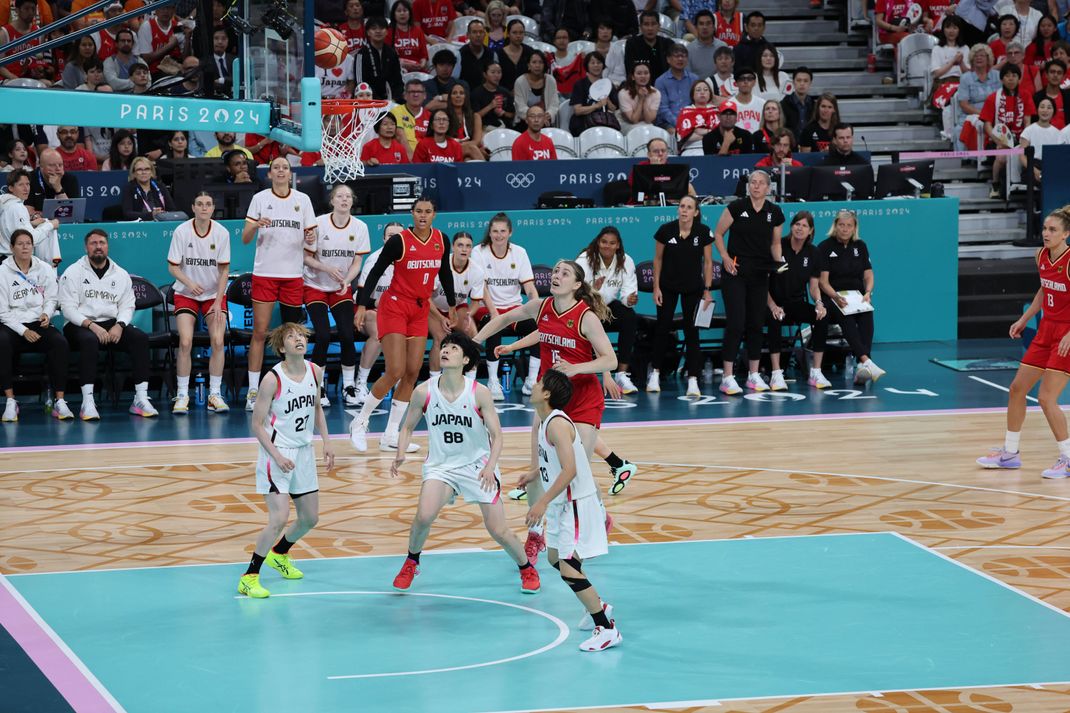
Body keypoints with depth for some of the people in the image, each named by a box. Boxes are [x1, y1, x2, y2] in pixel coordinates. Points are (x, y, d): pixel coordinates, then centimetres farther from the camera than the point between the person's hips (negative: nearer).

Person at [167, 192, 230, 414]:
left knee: (218, 341, -14)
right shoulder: (181, 232, -11)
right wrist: (189, 283, -26)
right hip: (186, 294, -1)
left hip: (215, 294, 1)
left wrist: (218, 301, -12)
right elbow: (172, 266, -7)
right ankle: (182, 395, -6)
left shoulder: (222, 233, -9)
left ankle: (215, 395, -3)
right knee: (185, 341, -16)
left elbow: (224, 270, -4)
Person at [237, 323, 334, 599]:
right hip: (276, 454, -7)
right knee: (279, 519, -18)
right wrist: (277, 456, -22)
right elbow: (257, 424, -14)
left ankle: (279, 554, 42)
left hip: (304, 452, 7)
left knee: (310, 518, 14)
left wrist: (326, 442, 11)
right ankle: (249, 577, -7)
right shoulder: (273, 379, -19)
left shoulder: (315, 372, 0)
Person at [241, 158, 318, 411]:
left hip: (293, 274, 2)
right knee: (259, 332, -6)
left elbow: (311, 235, 10)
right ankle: (253, 391, -5)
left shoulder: (302, 199, 7)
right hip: (264, 273, -2)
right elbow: (245, 239, 1)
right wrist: (255, 226, -20)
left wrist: (311, 238, -13)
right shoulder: (260, 198, 2)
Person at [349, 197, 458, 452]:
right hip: (395, 307, -6)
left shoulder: (441, 240, 1)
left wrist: (452, 305, 22)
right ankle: (360, 423, 5)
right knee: (395, 372, -13)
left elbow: (445, 273, 17)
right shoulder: (399, 241, -14)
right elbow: (376, 272, -10)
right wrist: (362, 305, -17)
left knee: (412, 372, 0)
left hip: (420, 310, 6)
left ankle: (390, 436, 5)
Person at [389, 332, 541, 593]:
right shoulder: (424, 392, -11)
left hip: (478, 466, -1)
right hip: (440, 465, 1)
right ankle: (411, 563, 5)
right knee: (424, 515, -24)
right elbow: (408, 427, 4)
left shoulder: (479, 393, -16)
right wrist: (400, 456, -13)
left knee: (499, 531, -3)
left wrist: (490, 468, -26)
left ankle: (526, 568, 27)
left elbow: (496, 436, -10)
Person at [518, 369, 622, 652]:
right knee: (555, 558, 26)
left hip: (577, 504, -11)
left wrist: (543, 502, -30)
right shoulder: (546, 421, 8)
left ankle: (607, 629, -11)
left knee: (569, 570, -15)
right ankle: (598, 607, 40)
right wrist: (535, 474, 33)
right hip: (562, 504, 11)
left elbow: (569, 470, -30)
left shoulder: (557, 424, -22)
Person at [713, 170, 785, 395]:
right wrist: (725, 257, -9)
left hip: (760, 274, 4)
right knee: (735, 323, -11)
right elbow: (718, 233, 2)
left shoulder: (775, 213, 4)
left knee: (756, 323, 8)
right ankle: (728, 377, -9)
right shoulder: (737, 207, -6)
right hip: (735, 271, -4)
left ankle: (753, 375, 17)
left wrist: (779, 263, -1)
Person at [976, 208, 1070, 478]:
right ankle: (1010, 453, 24)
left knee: (1046, 398, -13)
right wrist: (1024, 319, 16)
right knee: (1017, 388, 11)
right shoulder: (1042, 256, 3)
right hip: (1046, 331, 8)